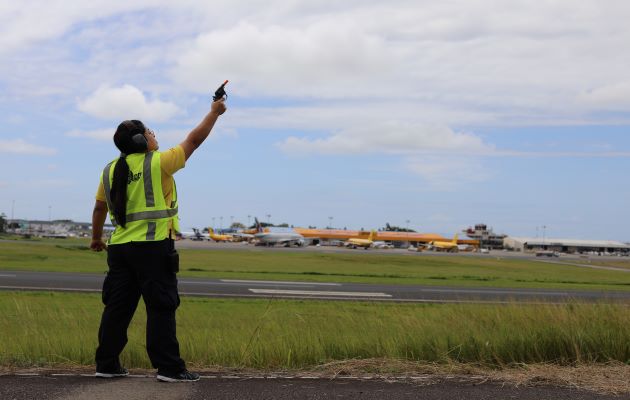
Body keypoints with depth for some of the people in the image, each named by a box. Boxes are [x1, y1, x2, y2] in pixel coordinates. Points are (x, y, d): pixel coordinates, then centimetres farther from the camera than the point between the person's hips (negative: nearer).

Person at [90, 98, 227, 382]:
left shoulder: (110, 171, 11)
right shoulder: (157, 163, -6)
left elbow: (99, 208, 19)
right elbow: (194, 140, 2)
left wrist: (96, 237, 33)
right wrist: (214, 113, 14)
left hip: (120, 247, 6)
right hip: (153, 246, -6)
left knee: (117, 307, 11)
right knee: (161, 308, -3)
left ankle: (106, 364, 16)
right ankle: (169, 367, -3)